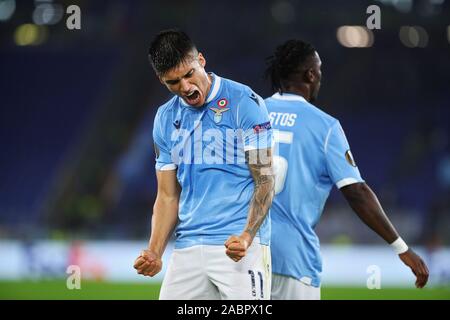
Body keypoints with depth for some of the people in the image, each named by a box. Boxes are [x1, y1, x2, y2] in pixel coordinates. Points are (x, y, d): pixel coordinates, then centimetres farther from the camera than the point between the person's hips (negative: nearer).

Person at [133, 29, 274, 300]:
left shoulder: (245, 103, -4)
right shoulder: (166, 118, 13)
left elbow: (265, 181, -6)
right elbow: (168, 196, 16)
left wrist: (247, 237, -21)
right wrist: (154, 254, 1)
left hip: (241, 246, -5)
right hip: (187, 248, 6)